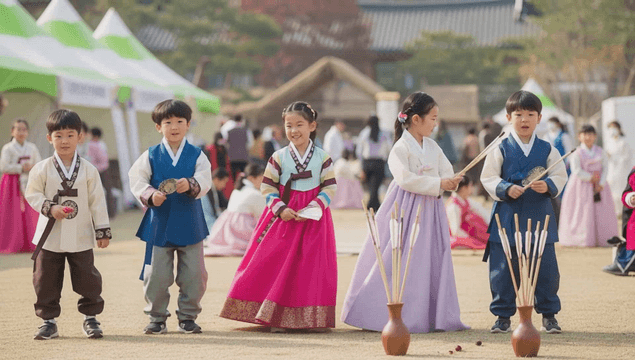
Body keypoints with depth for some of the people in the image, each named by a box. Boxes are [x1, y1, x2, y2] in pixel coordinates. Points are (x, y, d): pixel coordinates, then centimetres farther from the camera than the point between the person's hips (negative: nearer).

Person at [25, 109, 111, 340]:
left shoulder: (88, 170, 0)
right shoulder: (42, 169, -2)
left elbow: (97, 201, 3)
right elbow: (32, 193, 3)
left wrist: (102, 230, 2)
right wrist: (49, 208, -13)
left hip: (80, 237, 0)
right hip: (50, 236, 0)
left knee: (87, 278, 3)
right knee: (46, 280, 4)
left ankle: (90, 317, 17)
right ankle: (48, 320, 16)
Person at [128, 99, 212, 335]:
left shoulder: (197, 155, 3)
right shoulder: (150, 156, 4)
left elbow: (204, 181, -8)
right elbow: (137, 180, -2)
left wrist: (190, 185, -30)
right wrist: (150, 195, -21)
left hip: (189, 224, 0)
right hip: (159, 224, 0)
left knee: (194, 274, 3)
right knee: (156, 275, 1)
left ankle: (187, 317, 17)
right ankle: (157, 318, 14)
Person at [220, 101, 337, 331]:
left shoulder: (322, 158, 0)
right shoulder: (279, 157, 0)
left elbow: (330, 188, -1)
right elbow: (267, 187, 1)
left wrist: (311, 209, -14)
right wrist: (280, 208, -14)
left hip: (313, 219, 0)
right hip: (283, 217, 0)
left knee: (313, 268, -1)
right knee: (278, 264, -4)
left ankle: (312, 318, 7)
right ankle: (276, 318, 2)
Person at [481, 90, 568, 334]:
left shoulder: (547, 150, 7)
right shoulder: (500, 150, 3)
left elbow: (560, 176, 8)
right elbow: (488, 178, 1)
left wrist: (548, 186, -13)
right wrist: (506, 189, -15)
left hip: (539, 216, 1)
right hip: (507, 216, -1)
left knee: (545, 268, 1)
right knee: (502, 269, 1)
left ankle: (549, 314, 15)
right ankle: (503, 316, 12)